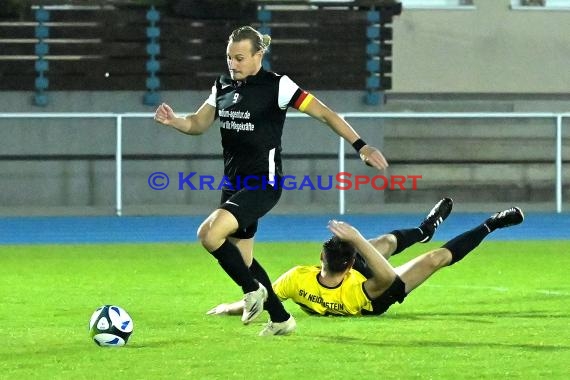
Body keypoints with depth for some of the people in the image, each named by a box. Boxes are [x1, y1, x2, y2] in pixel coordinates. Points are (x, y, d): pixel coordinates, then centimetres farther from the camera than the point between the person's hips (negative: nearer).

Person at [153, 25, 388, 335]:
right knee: (242, 259, 12)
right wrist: (173, 121, -11)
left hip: (264, 183, -8)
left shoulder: (277, 86, -12)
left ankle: (253, 290, -5)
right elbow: (198, 124, 11)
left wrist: (361, 146, -16)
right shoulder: (223, 87, 7)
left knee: (210, 233, -26)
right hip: (234, 182, 8)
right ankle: (280, 319, 28)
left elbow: (324, 113, -11)